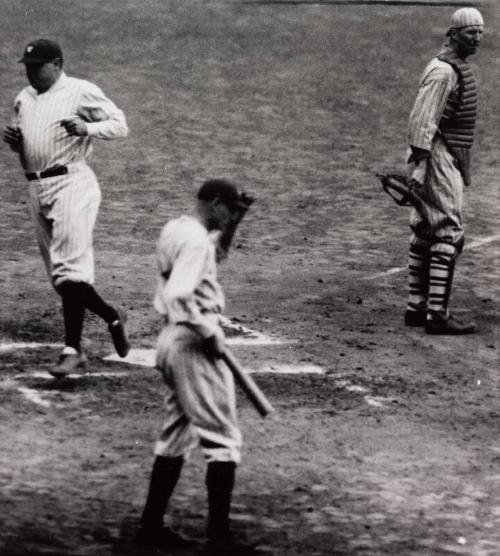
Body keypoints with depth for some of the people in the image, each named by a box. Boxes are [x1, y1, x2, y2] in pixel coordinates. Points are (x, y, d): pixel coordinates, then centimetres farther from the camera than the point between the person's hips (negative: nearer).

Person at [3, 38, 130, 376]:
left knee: (69, 268, -15)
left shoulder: (81, 91, -4)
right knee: (59, 273, 9)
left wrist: (86, 128, -24)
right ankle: (112, 317, 28)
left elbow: (120, 125, -7)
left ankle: (73, 349, -15)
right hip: (37, 189, 8)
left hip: (71, 182, -8)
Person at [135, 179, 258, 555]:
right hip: (194, 345, -10)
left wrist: (233, 223, 18)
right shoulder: (195, 239, -18)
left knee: (177, 436, 18)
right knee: (223, 439, -6)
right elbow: (177, 296, -29)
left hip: (172, 339, 10)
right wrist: (209, 333, -20)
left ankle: (152, 525, 21)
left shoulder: (175, 229, 11)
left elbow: (215, 254, 31)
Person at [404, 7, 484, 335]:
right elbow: (422, 121, -21)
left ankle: (417, 308, 17)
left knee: (425, 235, 12)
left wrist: (465, 168, 23)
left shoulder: (460, 68, 15)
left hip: (453, 159, 10)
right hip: (438, 158, -10)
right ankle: (437, 315, -14)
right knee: (449, 236, -12)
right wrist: (418, 166, -25)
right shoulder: (443, 72, -16)